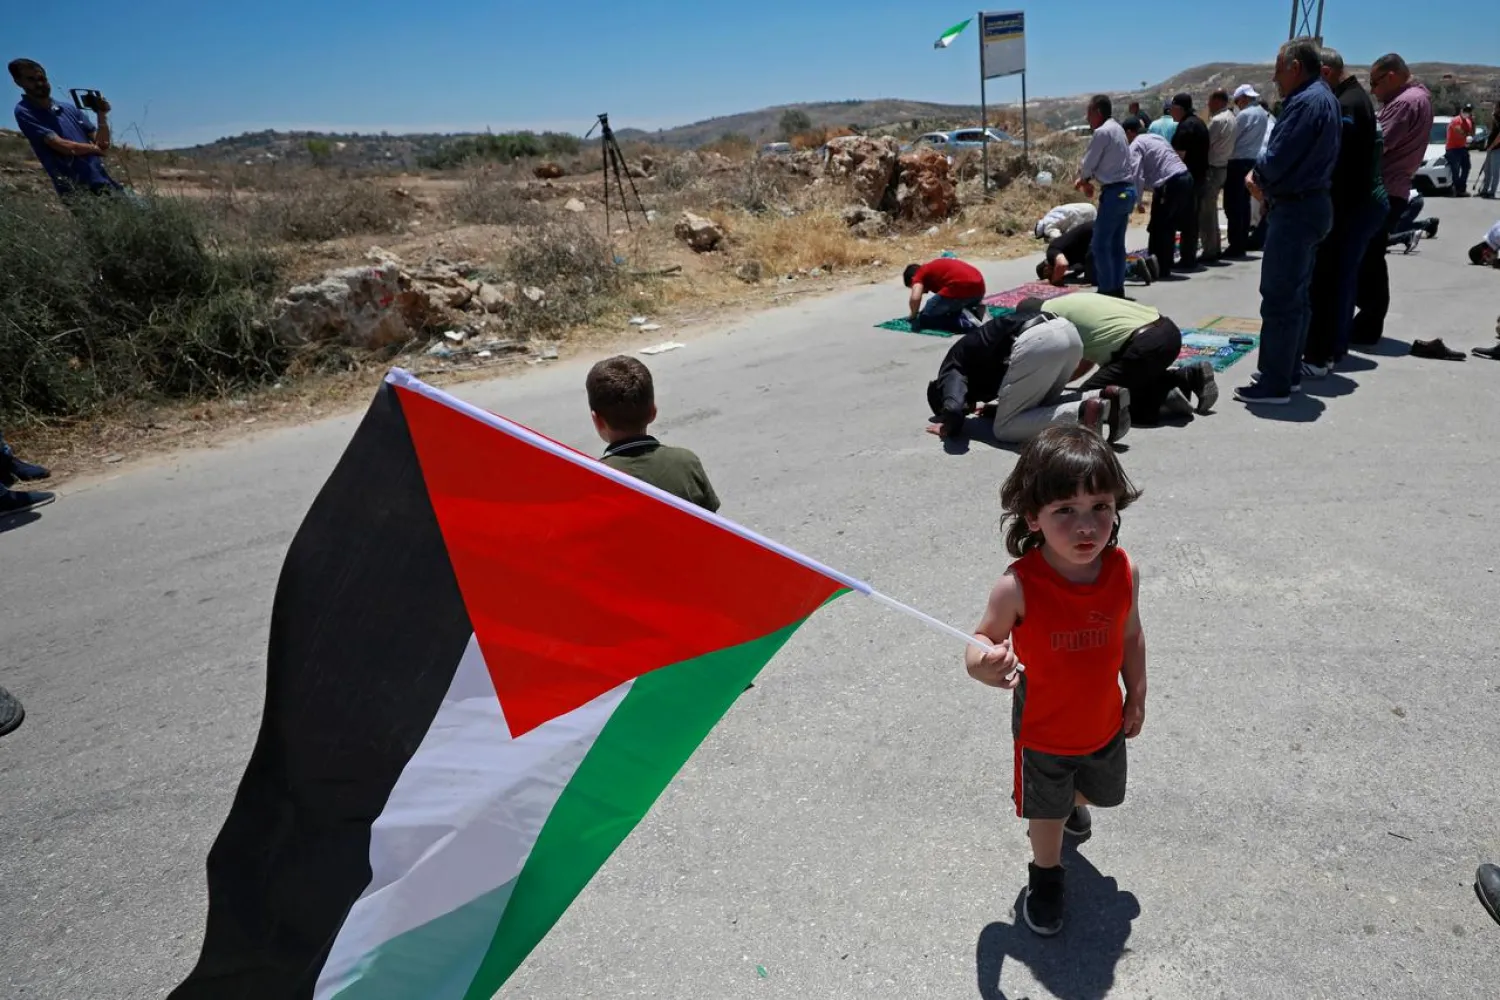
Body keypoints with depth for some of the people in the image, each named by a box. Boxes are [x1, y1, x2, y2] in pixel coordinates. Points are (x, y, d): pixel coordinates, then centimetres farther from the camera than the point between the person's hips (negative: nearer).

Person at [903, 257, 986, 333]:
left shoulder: (920, 273, 12)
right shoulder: (937, 267, 34)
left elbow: (915, 298, -6)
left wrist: (913, 316, 12)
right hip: (978, 287, 8)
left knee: (923, 319, 9)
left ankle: (962, 321, -7)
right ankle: (975, 313, 8)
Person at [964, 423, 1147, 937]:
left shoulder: (1124, 571, -21)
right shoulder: (1018, 586, -33)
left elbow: (1131, 637, -3)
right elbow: (983, 640, -20)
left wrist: (1136, 696, 7)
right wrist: (984, 664, -43)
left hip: (1105, 722, 4)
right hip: (1043, 733, -4)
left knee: (1097, 791, 31)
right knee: (1046, 813, 19)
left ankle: (1074, 805, 68)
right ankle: (1046, 875, 51)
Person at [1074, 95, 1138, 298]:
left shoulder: (1102, 132, -12)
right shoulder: (1117, 129, 17)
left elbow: (1088, 163, -7)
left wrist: (1084, 180, 12)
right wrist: (1087, 178, 6)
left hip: (1114, 193, -9)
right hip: (1127, 190, 9)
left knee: (1100, 244, -5)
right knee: (1117, 243, 12)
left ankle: (1107, 290, -4)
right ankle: (1117, 288, 16)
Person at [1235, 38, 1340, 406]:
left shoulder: (1307, 101, -17)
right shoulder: (1323, 97, 16)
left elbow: (1277, 159, -21)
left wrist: (1256, 175, -1)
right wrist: (1264, 178, 2)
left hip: (1295, 211, -11)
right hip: (1310, 205, 11)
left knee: (1279, 299, -9)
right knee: (1296, 296, 16)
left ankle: (1275, 384, -6)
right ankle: (1289, 371, 24)